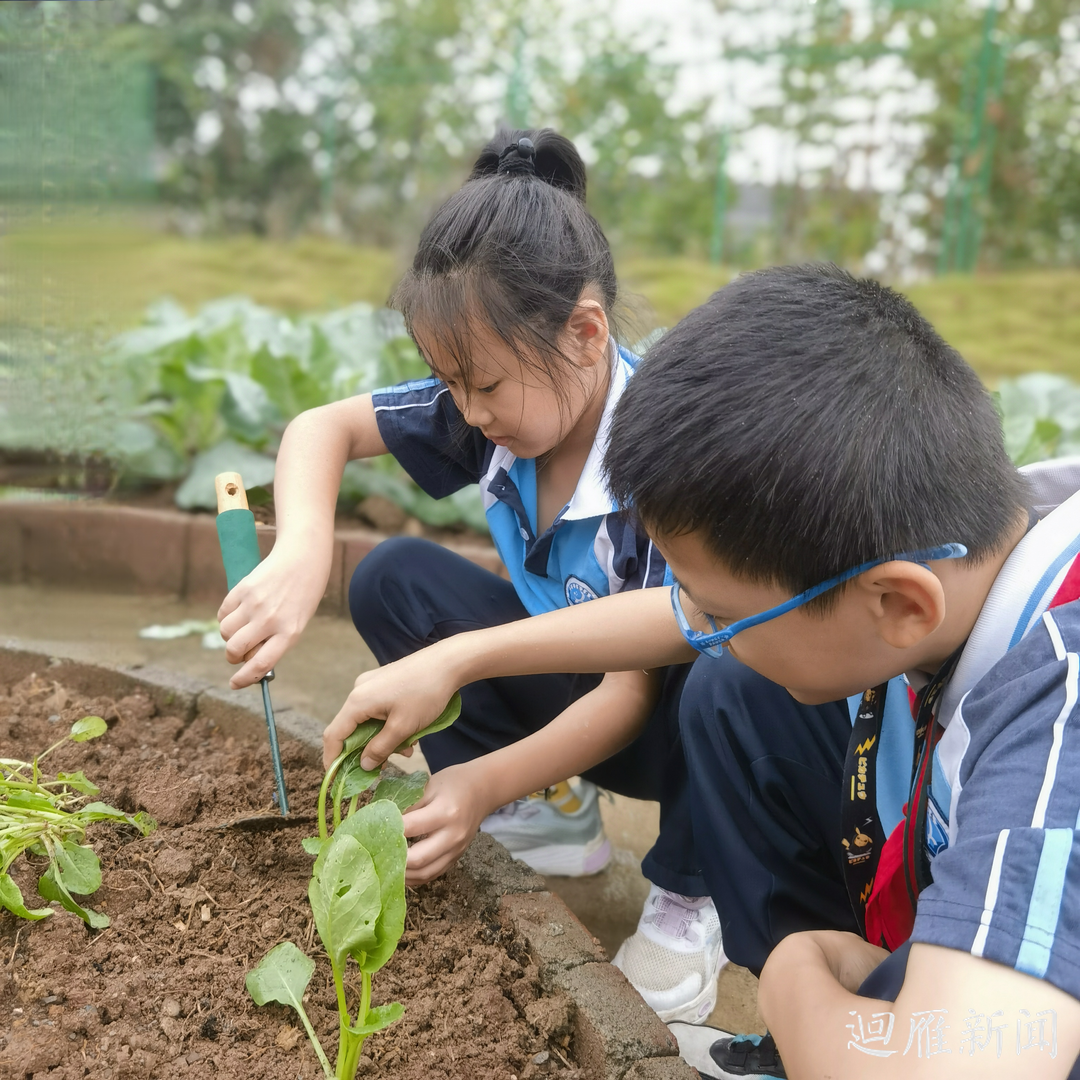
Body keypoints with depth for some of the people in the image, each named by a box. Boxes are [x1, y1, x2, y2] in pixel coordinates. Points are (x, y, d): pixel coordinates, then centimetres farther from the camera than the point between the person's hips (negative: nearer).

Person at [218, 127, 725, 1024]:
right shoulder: (497, 403, -15)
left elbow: (638, 688, -29)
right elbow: (323, 428, -7)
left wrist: (485, 783, -37)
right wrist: (300, 557, -27)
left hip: (669, 713, -5)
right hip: (566, 682, 5)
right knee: (394, 582, -11)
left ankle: (686, 899, -8)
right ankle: (549, 815, -2)